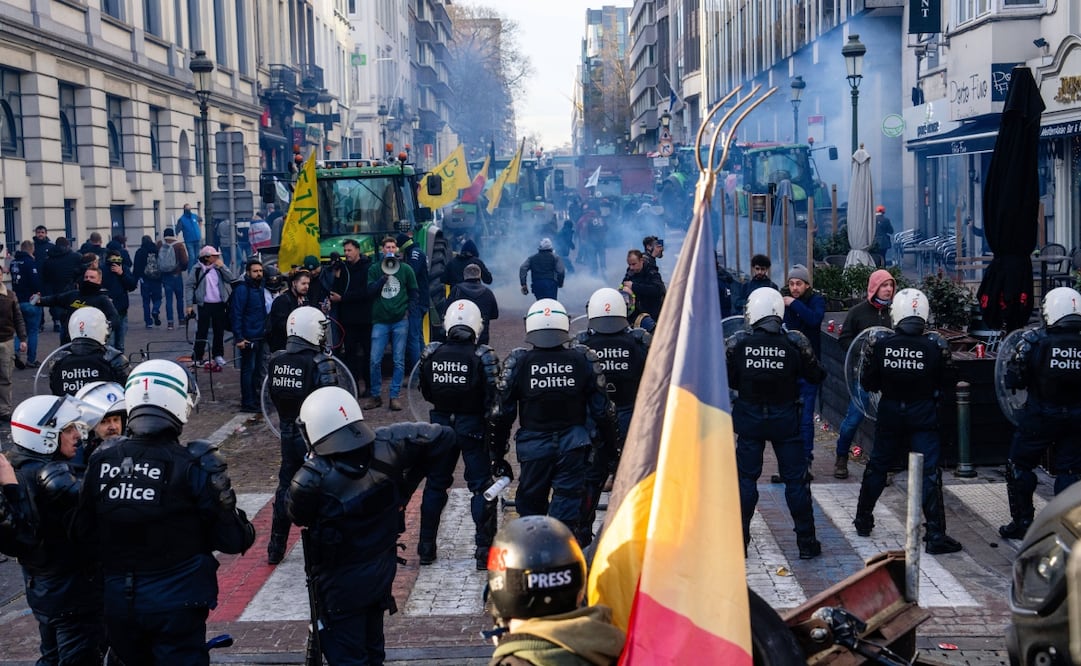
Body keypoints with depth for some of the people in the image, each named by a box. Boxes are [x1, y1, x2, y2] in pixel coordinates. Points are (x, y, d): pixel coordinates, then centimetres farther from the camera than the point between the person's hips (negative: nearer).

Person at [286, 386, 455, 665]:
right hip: (383, 569, 5)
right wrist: (411, 475, 1)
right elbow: (444, 436, -9)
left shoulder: (311, 481, -31)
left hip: (341, 582, -5)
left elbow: (298, 516, -9)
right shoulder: (387, 446, -20)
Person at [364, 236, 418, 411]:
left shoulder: (405, 269, 6)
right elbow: (369, 291, -4)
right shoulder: (374, 269, 6)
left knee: (399, 361, 1)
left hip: (400, 320, 0)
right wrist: (384, 277, -13)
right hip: (380, 320, 0)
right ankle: (375, 395, 9)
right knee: (374, 360, -5)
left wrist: (408, 310, 1)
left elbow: (414, 292, 12)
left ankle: (395, 396, 9)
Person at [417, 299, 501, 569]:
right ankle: (484, 550, 5)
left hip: (441, 423, 4)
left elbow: (426, 392, 6)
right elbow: (493, 400, -15)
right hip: (473, 426, -3)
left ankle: (426, 547, 22)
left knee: (435, 484, 16)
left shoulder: (431, 353, -5)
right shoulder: (483, 357, -16)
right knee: (482, 486, 5)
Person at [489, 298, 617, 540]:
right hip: (574, 447, 0)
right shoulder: (583, 359, -4)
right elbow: (602, 409, 0)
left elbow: (502, 413, -3)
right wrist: (610, 445, 13)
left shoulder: (518, 362, -7)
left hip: (534, 447, 0)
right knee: (567, 511, 5)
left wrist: (497, 456, 7)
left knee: (530, 508, 17)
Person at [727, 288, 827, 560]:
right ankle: (806, 542, 12)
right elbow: (816, 376, -3)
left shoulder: (737, 342, -9)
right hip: (785, 418, 0)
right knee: (795, 478, 8)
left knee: (745, 477, 11)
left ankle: (739, 540, 13)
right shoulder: (795, 341, -10)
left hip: (749, 418, 1)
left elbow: (727, 380, -4)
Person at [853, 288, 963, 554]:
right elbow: (947, 381, -2)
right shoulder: (936, 344, -13)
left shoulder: (879, 342, -10)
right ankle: (935, 535, -2)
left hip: (889, 413, 2)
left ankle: (863, 520, 31)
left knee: (877, 466, 18)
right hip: (923, 414, -2)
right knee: (929, 472, 0)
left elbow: (867, 383, -3)